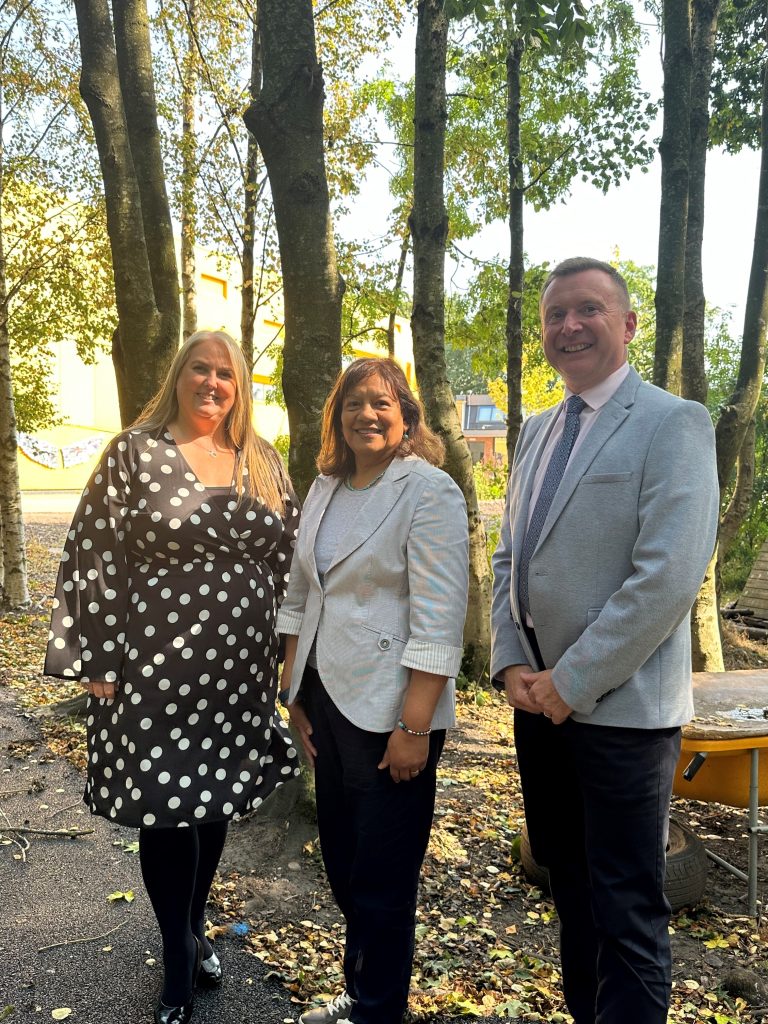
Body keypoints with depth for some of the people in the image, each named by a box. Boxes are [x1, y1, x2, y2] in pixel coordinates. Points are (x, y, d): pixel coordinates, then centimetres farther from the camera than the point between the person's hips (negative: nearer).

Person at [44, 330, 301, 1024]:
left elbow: (288, 554, 12)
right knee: (164, 805, 5)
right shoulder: (136, 453, -4)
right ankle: (180, 961, 28)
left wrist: (284, 645, 9)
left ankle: (195, 926, 41)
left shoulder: (263, 462, 7)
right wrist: (100, 661, -9)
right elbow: (97, 557, -6)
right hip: (159, 665, -3)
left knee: (217, 797, 16)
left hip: (241, 666, 4)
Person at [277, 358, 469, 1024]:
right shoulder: (324, 489, 9)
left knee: (381, 878, 8)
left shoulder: (430, 491, -12)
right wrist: (295, 694, 11)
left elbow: (438, 619, -17)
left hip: (388, 714, -7)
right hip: (327, 702, 7)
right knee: (342, 863, 20)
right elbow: (299, 599, 13)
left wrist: (414, 727, -19)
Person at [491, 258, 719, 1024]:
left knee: (625, 911, 6)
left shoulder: (672, 423, -10)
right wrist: (512, 665, 1)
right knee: (570, 888, 20)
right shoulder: (536, 432, 12)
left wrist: (572, 682, -16)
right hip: (540, 699, 7)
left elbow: (669, 577, -19)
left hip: (621, 707, -7)